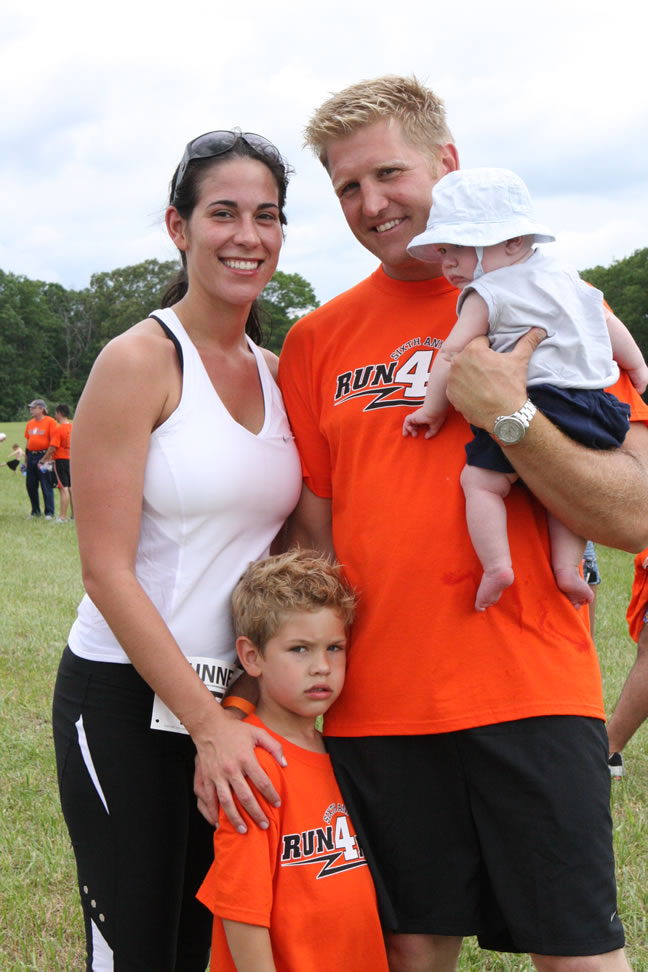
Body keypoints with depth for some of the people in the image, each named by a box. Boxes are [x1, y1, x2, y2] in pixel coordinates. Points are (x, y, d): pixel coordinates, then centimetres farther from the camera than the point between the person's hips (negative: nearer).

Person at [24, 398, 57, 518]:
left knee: (46, 485, -6)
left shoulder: (50, 421, -6)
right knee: (30, 485, 9)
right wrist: (26, 458, 18)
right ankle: (35, 511, 21)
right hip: (31, 456, 7)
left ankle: (49, 512, -1)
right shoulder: (30, 423, 15)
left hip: (43, 456, -7)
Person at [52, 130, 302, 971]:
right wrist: (205, 721, -18)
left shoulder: (274, 373, 8)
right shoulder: (139, 361, -12)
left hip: (236, 699, 6)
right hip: (126, 699, -6)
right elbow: (106, 570, -16)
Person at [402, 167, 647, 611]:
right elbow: (609, 322, 28)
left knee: (481, 481, 0)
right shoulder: (566, 275, 21)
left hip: (533, 403, -7)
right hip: (595, 404, 7)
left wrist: (433, 408, 4)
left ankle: (497, 563, -14)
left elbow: (452, 354, -5)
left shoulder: (485, 295, 0)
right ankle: (567, 566, 8)